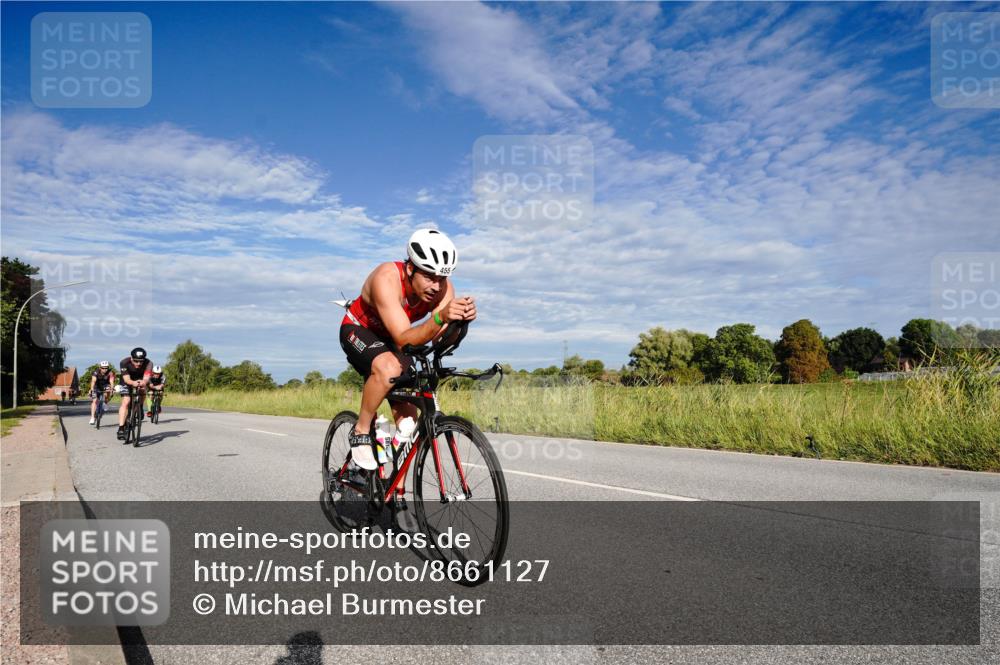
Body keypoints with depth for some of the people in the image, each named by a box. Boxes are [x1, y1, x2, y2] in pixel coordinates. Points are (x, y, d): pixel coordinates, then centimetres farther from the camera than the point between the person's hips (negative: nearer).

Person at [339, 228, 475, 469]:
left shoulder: (443, 287, -23)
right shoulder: (387, 278, -37)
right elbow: (404, 339, -45)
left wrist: (461, 319, -53)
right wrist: (440, 318, -62)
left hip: (389, 341, 5)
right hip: (358, 331, -5)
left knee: (408, 420, -1)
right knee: (389, 367, -38)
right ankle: (360, 432, -16)